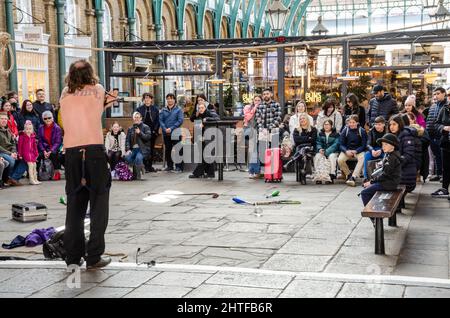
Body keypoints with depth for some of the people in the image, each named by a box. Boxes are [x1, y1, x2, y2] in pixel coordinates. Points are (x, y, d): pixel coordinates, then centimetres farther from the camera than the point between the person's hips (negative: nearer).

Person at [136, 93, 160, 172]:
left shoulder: (155, 109, 7)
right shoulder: (139, 109, 4)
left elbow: (157, 121, 5)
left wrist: (155, 130, -5)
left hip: (152, 132, 1)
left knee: (151, 149, 6)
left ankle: (150, 166, 13)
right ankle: (146, 166, 0)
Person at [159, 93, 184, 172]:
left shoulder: (178, 110, 0)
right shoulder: (163, 110, 10)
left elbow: (180, 120, -8)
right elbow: (160, 120, 4)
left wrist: (171, 128, -16)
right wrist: (165, 129, -13)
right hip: (166, 133, 4)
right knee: (167, 150, 9)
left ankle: (178, 166, 1)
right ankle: (169, 166, 18)